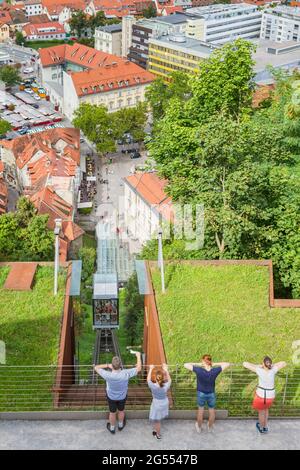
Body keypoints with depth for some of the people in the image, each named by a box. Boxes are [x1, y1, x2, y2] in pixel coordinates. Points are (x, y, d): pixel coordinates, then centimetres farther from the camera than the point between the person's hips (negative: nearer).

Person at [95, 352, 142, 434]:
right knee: (121, 411, 29)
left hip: (111, 397, 0)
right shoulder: (125, 374, -39)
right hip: (122, 396, 0)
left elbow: (96, 368, -25)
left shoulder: (108, 375, -40)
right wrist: (138, 356, -13)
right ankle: (120, 425, 55)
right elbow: (139, 368, -24)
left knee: (112, 412, 25)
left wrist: (107, 365, -20)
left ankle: (112, 428, 50)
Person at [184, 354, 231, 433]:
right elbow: (227, 364, -15)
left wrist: (197, 364, -18)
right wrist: (214, 364, -18)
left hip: (201, 394, 0)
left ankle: (199, 427, 45)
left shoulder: (199, 370, -29)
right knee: (211, 411, 25)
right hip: (211, 394, 0)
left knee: (200, 410, 24)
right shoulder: (215, 371, -26)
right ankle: (210, 427, 47)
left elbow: (186, 365, -21)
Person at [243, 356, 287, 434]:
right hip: (271, 396, 2)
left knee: (261, 412, 25)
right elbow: (284, 363, -3)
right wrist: (272, 365, -2)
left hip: (261, 395, -2)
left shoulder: (259, 370, -23)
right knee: (266, 409, 34)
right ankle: (265, 427, 43)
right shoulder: (273, 370, -18)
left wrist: (258, 366, -9)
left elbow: (245, 364, -19)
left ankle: (261, 428, 47)